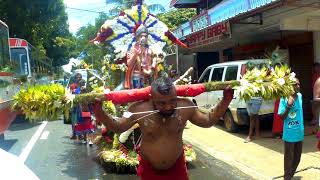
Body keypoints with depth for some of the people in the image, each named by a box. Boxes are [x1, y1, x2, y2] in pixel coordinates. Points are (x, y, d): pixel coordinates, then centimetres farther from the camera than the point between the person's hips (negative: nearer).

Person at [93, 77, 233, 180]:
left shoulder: (185, 106, -19)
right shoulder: (139, 109, -24)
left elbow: (208, 121, -3)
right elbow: (117, 127, -9)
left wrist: (224, 102, -14)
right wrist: (99, 113, -25)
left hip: (177, 166, 2)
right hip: (149, 168, -1)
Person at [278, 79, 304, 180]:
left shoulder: (300, 96, 2)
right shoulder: (284, 98, -14)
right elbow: (281, 117, -13)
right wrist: (288, 106, -27)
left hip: (300, 133, 6)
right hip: (289, 134, -6)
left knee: (297, 157, 17)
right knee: (289, 157, 6)